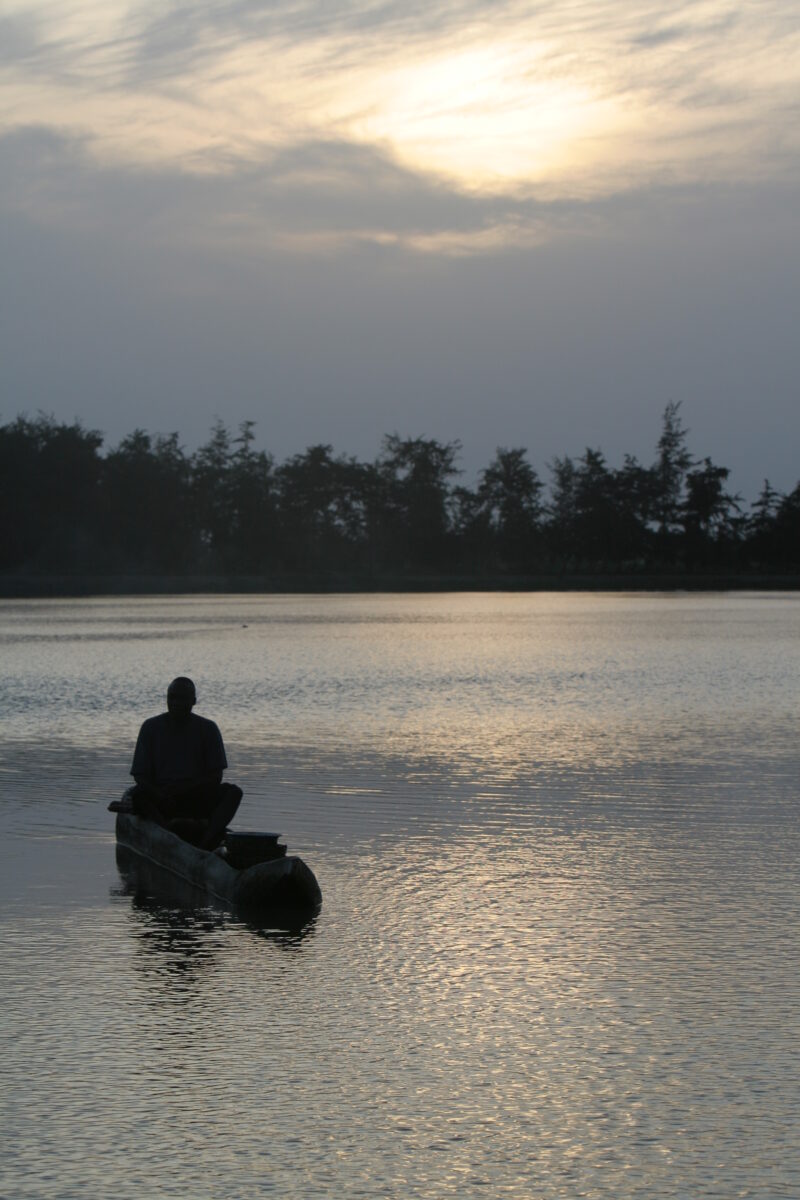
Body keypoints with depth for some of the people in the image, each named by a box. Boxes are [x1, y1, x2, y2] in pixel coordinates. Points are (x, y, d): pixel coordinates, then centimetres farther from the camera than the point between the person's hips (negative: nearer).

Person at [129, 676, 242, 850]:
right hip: (161, 798, -1)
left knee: (233, 792, -26)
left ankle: (206, 843, -50)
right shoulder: (152, 727, 8)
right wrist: (160, 796, -17)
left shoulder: (207, 728, 8)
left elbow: (215, 777, 2)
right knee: (137, 794, -31)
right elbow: (140, 776, 3)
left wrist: (185, 789, -15)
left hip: (198, 800, 1)